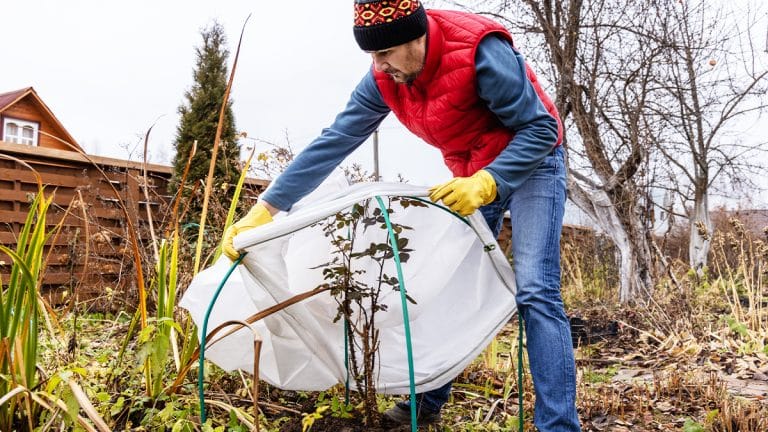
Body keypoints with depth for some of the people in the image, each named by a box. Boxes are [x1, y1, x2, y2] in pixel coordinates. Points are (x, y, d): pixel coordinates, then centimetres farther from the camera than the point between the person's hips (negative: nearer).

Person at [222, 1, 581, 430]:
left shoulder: (479, 51, -29)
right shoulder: (384, 80, -11)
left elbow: (540, 128, -22)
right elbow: (333, 144, -13)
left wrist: (488, 182, -37)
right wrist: (266, 209, -17)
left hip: (531, 160, -5)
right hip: (471, 175, 6)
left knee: (535, 291, -17)